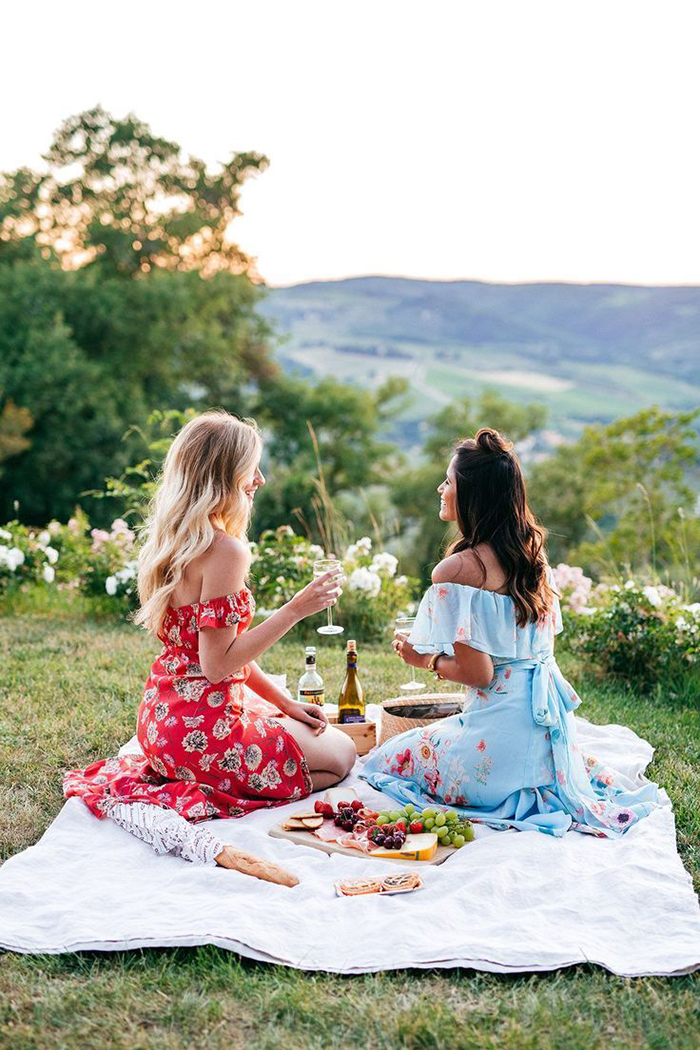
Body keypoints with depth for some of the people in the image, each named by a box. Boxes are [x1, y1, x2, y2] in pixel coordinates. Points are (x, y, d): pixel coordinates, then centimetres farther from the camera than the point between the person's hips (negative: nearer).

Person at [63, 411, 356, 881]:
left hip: (164, 717, 9)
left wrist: (284, 701, 12)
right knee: (340, 754, 10)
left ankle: (163, 780, 13)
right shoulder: (225, 549, -22)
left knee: (309, 728, 30)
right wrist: (295, 609, -20)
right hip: (203, 726, -9)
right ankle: (201, 797, -3)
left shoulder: (177, 539, 8)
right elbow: (218, 662, -23)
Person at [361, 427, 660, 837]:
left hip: (503, 724, -8)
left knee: (386, 760, 14)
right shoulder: (533, 554, 5)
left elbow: (478, 674, -19)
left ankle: (522, 801, -2)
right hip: (550, 720, 8)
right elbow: (541, 646, 12)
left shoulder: (456, 570, -18)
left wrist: (428, 661, 0)